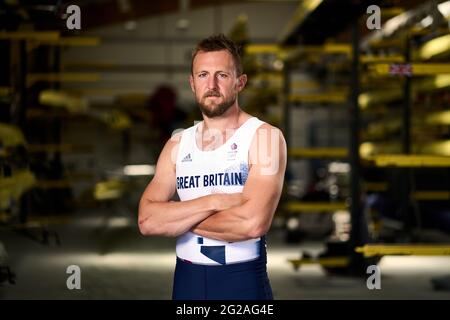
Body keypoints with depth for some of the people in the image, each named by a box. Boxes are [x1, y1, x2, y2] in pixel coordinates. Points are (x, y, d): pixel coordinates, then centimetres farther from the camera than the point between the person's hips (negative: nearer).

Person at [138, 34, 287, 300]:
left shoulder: (265, 136, -9)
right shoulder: (177, 145, 6)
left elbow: (253, 223, -22)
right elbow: (147, 220, -5)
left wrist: (177, 219, -8)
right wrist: (214, 202, -18)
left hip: (242, 281, -4)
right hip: (187, 280, 4)